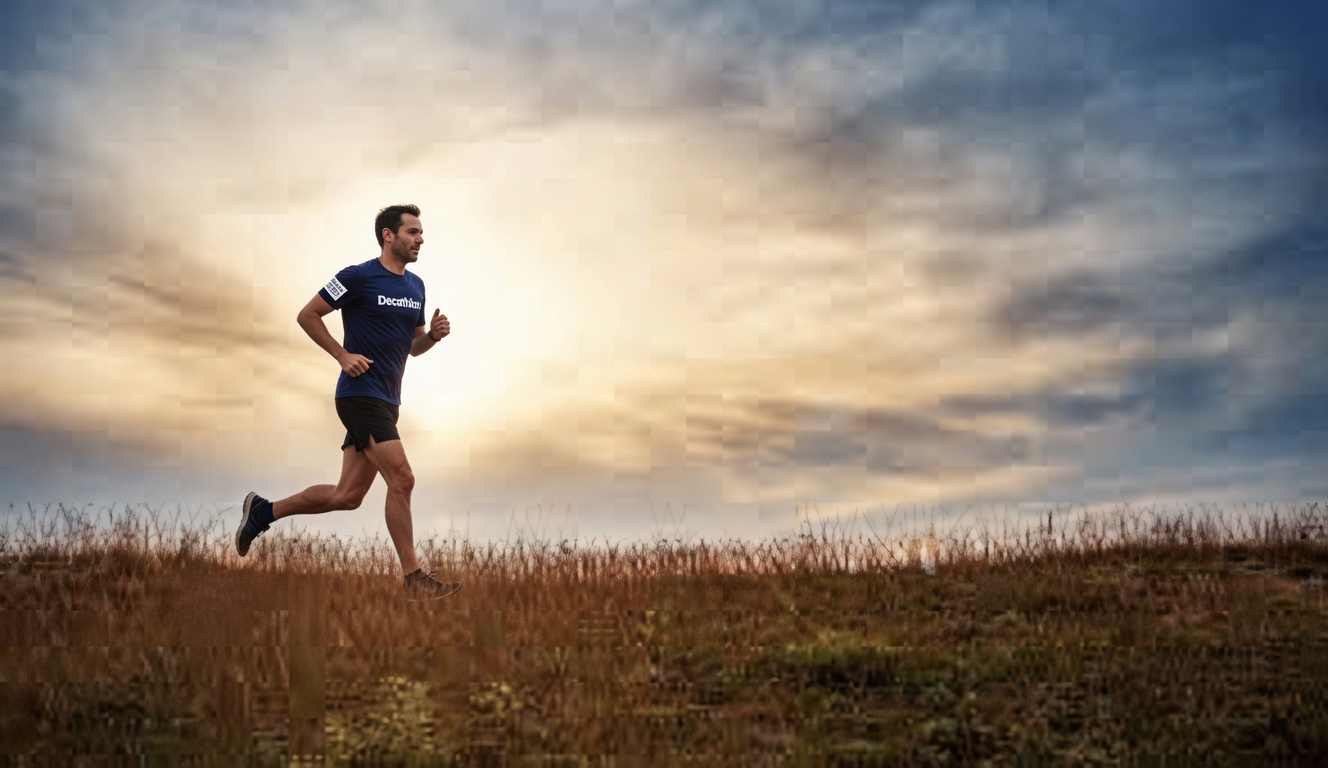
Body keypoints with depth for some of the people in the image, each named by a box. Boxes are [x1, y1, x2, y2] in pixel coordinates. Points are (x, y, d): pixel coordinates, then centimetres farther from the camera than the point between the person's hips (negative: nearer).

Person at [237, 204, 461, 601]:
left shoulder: (415, 286, 13)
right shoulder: (358, 277, -10)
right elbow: (307, 315, -5)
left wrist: (433, 334, 0)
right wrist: (344, 355, -13)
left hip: (386, 401, 8)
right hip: (361, 394, -8)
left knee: (347, 496, 11)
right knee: (402, 480, -13)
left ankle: (263, 510, 28)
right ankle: (414, 578, -4)